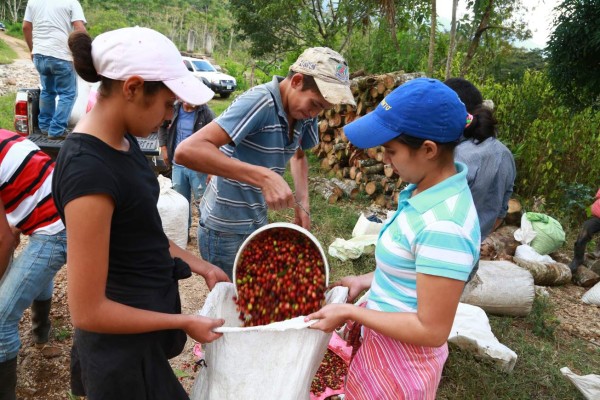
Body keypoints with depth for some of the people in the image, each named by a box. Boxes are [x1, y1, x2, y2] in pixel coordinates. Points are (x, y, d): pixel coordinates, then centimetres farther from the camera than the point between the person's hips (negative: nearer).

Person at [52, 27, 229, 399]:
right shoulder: (89, 171, -30)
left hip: (146, 309, 8)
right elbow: (87, 311, -25)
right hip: (125, 343, -8)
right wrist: (184, 322, -16)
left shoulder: (122, 139, -2)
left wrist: (201, 266, 8)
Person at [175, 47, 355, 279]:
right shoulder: (258, 103, -26)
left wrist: (302, 201, -1)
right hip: (225, 232, -7)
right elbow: (187, 151, -35)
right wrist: (263, 176, -43)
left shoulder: (303, 114, -3)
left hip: (258, 225, 7)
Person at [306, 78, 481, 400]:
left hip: (403, 357, -8)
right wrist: (369, 280, 5)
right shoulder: (427, 190, -5)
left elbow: (432, 330, -27)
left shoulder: (444, 226, -33)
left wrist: (350, 312, -21)